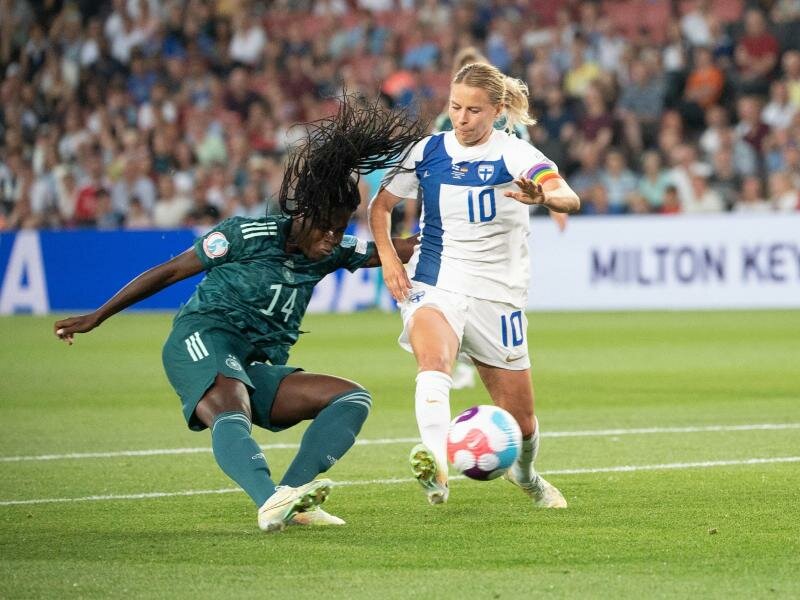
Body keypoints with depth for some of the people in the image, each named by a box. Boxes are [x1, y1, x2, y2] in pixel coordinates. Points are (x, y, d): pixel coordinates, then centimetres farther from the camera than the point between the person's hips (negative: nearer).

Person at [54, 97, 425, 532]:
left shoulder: (329, 254, 14)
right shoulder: (248, 235, -3)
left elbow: (397, 251, 12)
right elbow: (169, 272, 2)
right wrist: (97, 317, 5)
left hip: (257, 371, 7)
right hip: (204, 338, -7)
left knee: (353, 398, -8)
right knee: (232, 416, -38)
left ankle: (294, 494, -26)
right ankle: (271, 501, -65)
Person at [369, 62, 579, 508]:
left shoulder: (515, 154, -8)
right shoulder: (427, 151, 3)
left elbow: (570, 199, -27)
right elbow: (381, 205, 17)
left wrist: (544, 197, -51)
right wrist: (388, 257, -2)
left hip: (497, 297, 0)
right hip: (434, 286, 1)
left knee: (521, 422, 7)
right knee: (434, 359, -34)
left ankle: (526, 475, 42)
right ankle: (436, 466, -54)